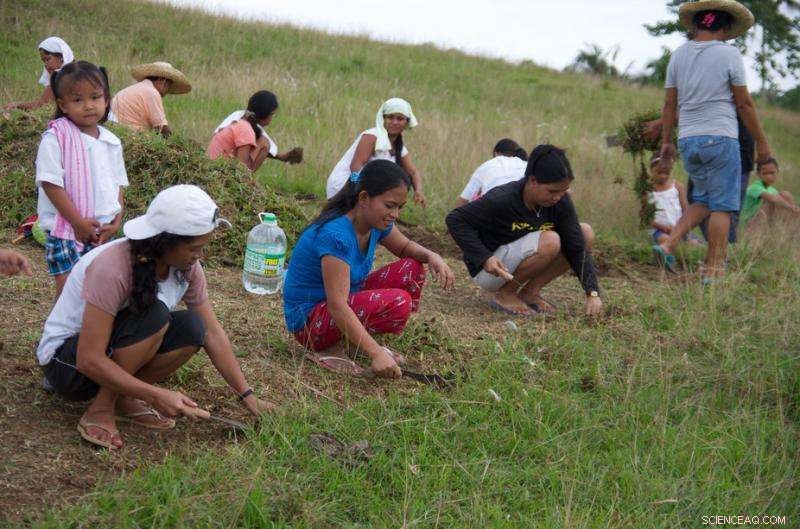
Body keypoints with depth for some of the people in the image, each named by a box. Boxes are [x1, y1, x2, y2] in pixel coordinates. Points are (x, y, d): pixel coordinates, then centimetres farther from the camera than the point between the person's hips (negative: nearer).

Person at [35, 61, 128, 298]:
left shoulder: (111, 142, 7)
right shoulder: (55, 138, -11)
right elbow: (51, 183, -14)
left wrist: (116, 221, -1)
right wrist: (79, 222, -15)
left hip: (103, 231, 5)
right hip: (66, 231, -5)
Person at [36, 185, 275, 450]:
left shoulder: (187, 268, -11)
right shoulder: (112, 269, -32)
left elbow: (212, 333, -6)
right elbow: (89, 360, -33)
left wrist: (247, 396, -11)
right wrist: (157, 395, -36)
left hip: (115, 350, 7)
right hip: (67, 361, -7)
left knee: (192, 329, -18)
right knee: (154, 316, -31)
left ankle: (123, 399, -3)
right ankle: (100, 411, -17)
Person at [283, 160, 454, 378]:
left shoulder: (377, 223, -3)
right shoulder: (335, 235, -29)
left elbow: (405, 247, 18)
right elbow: (337, 305, -33)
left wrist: (431, 256, -7)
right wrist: (376, 354, -37)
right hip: (308, 317, -9)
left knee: (412, 270, 0)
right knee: (397, 301, -27)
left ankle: (361, 338, 2)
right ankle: (327, 349, -11)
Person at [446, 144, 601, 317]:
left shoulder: (561, 201, -11)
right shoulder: (501, 200, -26)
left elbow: (576, 247, -11)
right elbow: (455, 219, -21)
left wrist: (592, 293, -22)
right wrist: (484, 258, -30)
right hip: (489, 270, -7)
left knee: (586, 233, -6)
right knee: (550, 241, -30)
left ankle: (530, 292, -1)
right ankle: (505, 295, -9)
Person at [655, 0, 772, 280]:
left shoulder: (679, 54, 7)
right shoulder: (729, 54, -6)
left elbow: (669, 103, 9)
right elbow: (744, 104, -3)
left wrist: (666, 141, 18)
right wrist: (761, 141, 6)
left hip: (688, 140, 5)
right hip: (720, 137, -5)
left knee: (702, 200, 19)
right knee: (721, 207, 1)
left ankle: (668, 244, 3)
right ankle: (714, 272, 1)